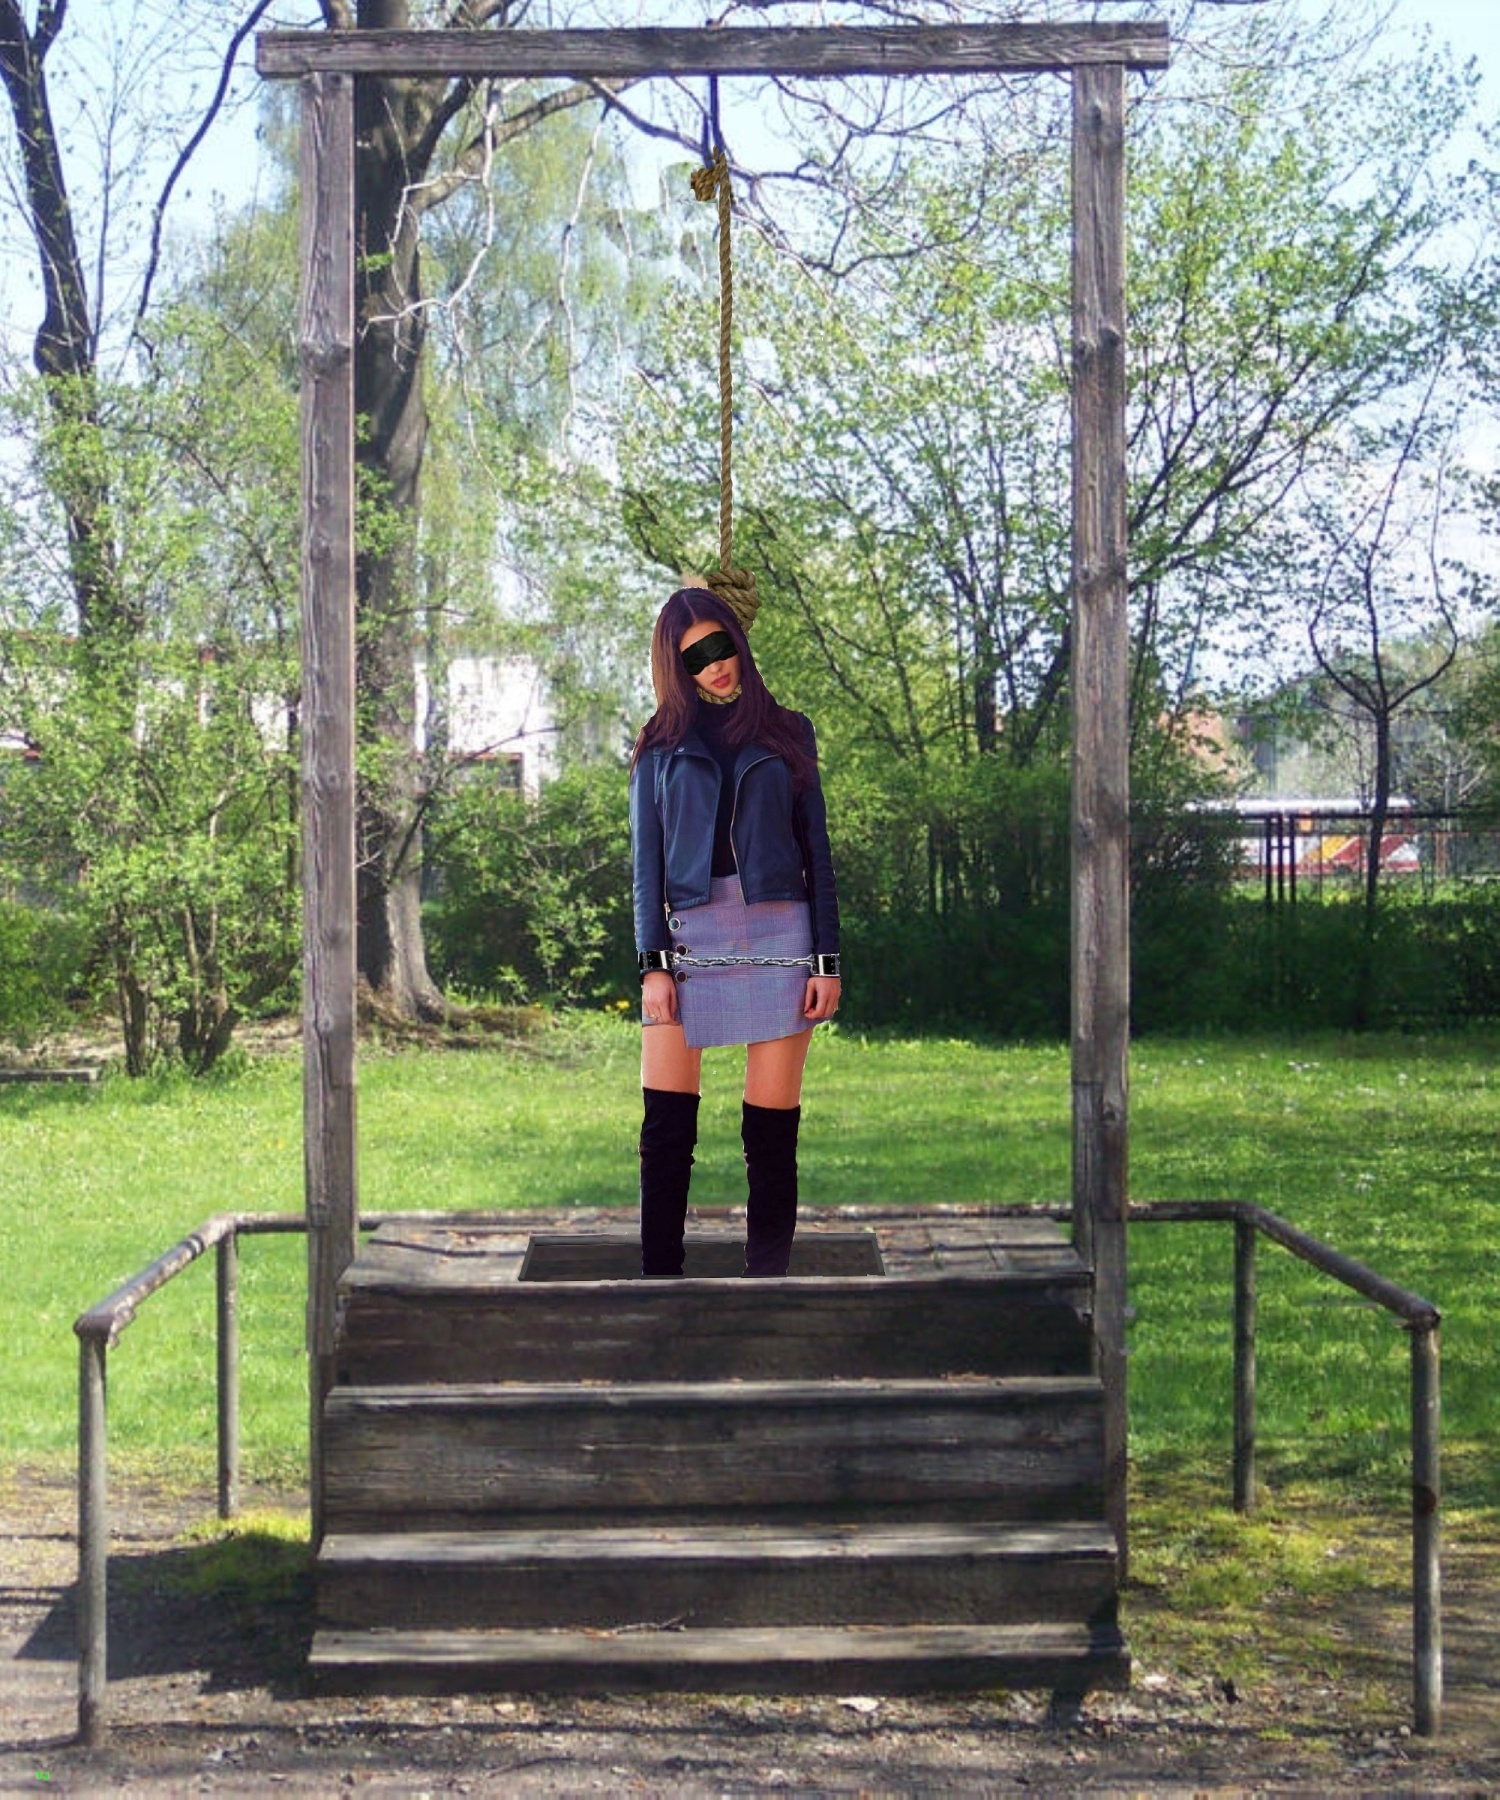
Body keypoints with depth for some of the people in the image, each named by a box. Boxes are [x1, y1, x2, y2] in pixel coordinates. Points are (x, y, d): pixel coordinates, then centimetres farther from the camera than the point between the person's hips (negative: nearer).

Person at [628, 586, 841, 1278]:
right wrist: (652, 962, -2)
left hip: (778, 935, 0)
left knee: (772, 1133, -2)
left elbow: (817, 850, 10)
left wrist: (828, 958, 2)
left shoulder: (787, 731, 12)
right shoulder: (661, 742, 12)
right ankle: (659, 1276, -1)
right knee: (666, 1131, -6)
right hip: (689, 936, 0)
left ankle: (767, 1276, 4)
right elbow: (647, 859, 9)